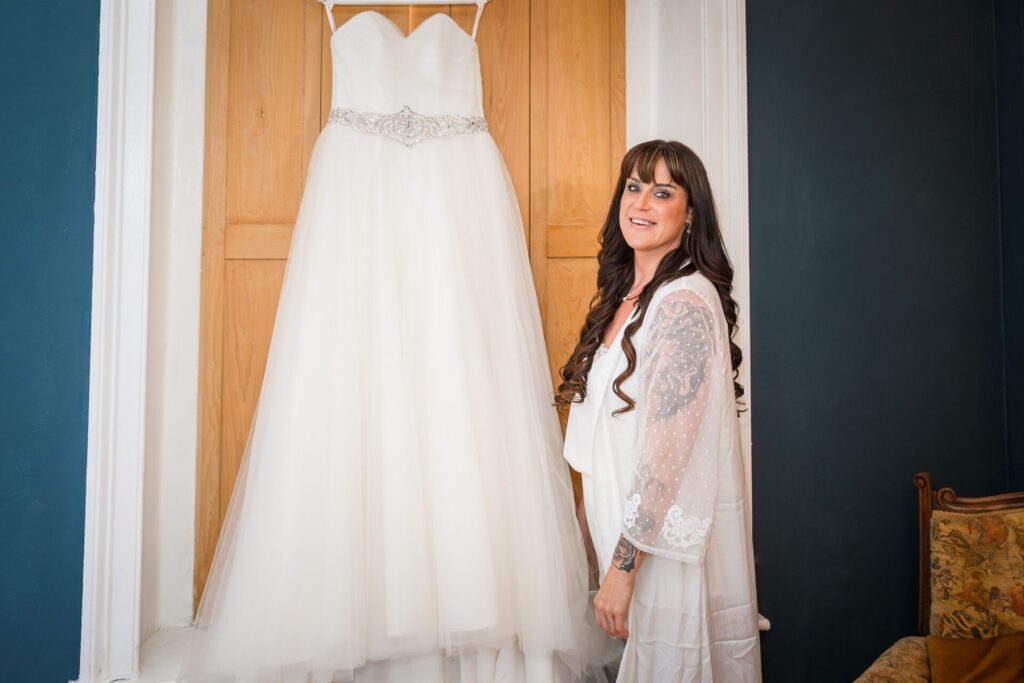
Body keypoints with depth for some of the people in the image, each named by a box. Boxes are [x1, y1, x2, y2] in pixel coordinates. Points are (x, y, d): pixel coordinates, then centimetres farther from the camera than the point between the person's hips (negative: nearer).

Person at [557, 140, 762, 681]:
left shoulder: (686, 302, -19)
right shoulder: (624, 295, 8)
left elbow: (668, 451, -23)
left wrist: (623, 564, -21)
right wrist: (591, 516, 16)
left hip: (671, 535, -8)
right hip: (623, 523, 8)